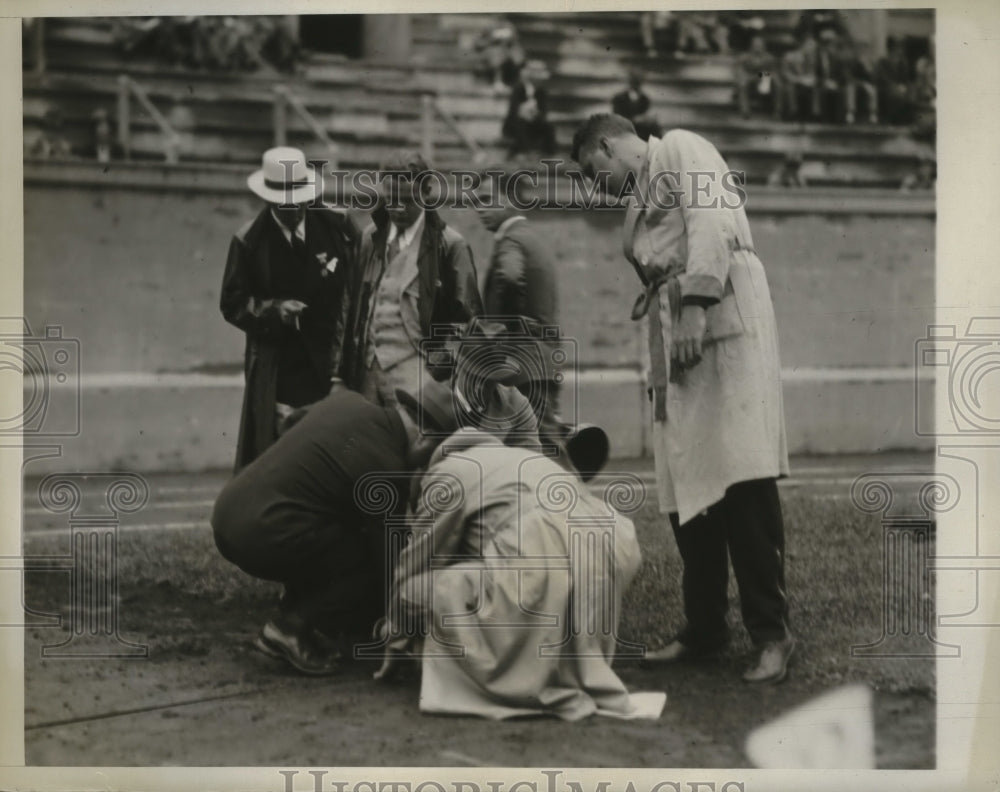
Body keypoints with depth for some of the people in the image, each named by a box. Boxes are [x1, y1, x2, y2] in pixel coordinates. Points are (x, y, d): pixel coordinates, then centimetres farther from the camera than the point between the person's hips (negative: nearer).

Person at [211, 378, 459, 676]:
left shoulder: (346, 400, 10)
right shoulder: (383, 466, -13)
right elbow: (387, 556, -3)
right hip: (263, 534, -9)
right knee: (372, 569, 1)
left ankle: (289, 625, 20)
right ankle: (294, 632, -1)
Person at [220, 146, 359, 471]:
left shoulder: (336, 226, 2)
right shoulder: (249, 241, -3)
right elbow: (232, 304, 1)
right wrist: (273, 310, -16)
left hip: (331, 362, 2)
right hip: (279, 369, -2)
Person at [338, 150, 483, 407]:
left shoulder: (450, 245, -4)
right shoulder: (371, 237, 10)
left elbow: (466, 320, -2)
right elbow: (354, 305, 13)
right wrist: (344, 368, 9)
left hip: (413, 369, -5)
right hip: (365, 367, 5)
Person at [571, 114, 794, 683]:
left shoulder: (680, 149, 5)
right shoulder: (639, 201, 28)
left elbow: (711, 223, -12)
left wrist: (696, 306, -22)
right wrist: (657, 370, 16)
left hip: (723, 319, -9)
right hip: (676, 342, 9)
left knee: (743, 481, -13)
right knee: (686, 490, 5)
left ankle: (772, 632, -11)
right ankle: (705, 627, 12)